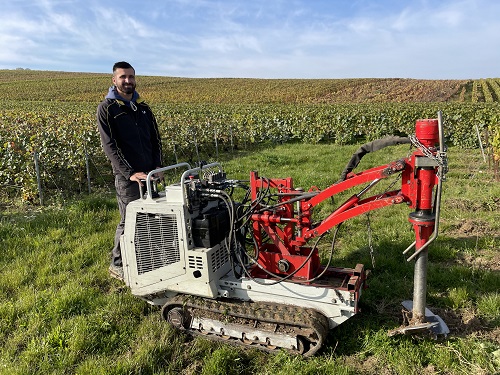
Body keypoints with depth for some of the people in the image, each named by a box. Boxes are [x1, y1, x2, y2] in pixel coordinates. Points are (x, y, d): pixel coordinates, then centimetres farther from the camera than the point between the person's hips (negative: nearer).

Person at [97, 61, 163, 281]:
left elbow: (155, 139, 16)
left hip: (149, 173, 6)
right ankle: (117, 264, 15)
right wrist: (130, 173, -19)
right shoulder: (107, 109, -3)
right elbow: (110, 146, -11)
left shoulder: (143, 108, 15)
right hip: (126, 176, -6)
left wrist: (157, 166, 2)